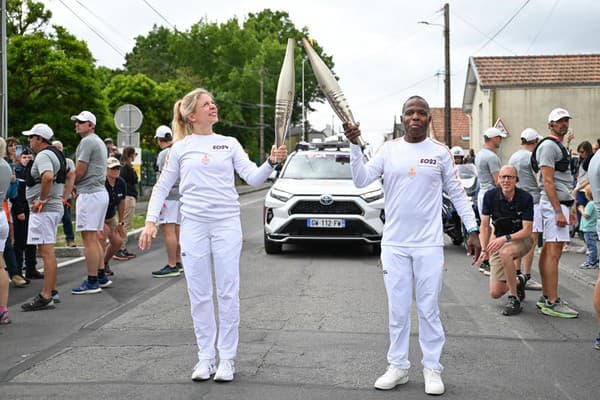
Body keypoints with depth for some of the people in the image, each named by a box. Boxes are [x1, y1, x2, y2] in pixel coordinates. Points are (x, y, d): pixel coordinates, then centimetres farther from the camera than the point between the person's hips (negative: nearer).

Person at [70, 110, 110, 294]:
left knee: (88, 239, -8)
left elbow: (79, 171, -16)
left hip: (89, 194, -10)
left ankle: (92, 282, -7)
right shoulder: (99, 142, 20)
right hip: (101, 191, 10)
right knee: (94, 238, 16)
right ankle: (101, 276, 20)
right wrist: (77, 186, 11)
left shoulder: (87, 142, -11)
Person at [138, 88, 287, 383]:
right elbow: (162, 188, 10)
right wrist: (151, 221, 0)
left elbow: (253, 178, 0)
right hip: (193, 225, 0)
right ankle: (205, 356, 16)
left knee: (228, 292, 1)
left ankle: (227, 358, 10)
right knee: (199, 294, 5)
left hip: (227, 223, 0)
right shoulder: (180, 148, 7)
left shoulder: (229, 144, 8)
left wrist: (271, 162, -18)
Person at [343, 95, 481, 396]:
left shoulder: (440, 153, 1)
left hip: (429, 244, -1)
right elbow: (361, 181, -3)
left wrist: (472, 230, -1)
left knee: (429, 310, 5)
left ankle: (432, 368, 17)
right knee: (398, 310, 8)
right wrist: (355, 146, -15)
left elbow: (457, 194, 5)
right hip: (394, 244, 1)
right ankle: (398, 366, 21)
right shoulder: (389, 150, 3)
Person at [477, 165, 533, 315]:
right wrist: (484, 249, -16)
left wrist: (506, 238, -33)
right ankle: (518, 281, 29)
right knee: (495, 293, -6)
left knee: (505, 252, -41)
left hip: (521, 240, -3)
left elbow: (527, 231, -18)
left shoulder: (525, 198, -17)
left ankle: (514, 299, -25)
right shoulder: (490, 195, -10)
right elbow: (484, 225, -4)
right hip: (499, 242, 3)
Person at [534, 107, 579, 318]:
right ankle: (552, 303, -11)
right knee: (554, 253, -11)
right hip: (555, 204, -11)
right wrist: (558, 211, -22)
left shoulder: (559, 146, 21)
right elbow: (548, 181, -18)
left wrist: (569, 208, 23)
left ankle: (546, 297, 16)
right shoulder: (549, 145, -11)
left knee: (548, 250, 11)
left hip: (560, 203, 11)